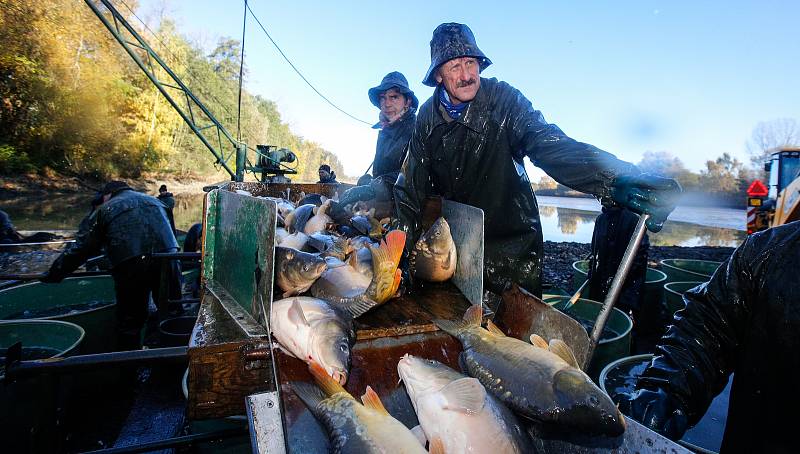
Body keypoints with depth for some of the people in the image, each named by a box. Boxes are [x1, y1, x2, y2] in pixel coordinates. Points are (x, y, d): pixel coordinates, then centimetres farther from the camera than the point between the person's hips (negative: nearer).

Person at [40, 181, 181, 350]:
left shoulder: (105, 210, 18)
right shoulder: (155, 201, 28)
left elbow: (82, 248, 18)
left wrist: (53, 274, 28)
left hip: (130, 267, -3)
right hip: (167, 258, 3)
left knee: (129, 323, 10)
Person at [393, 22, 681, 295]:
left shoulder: (502, 100, -15)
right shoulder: (428, 116, -4)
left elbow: (550, 146, -30)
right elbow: (411, 186, -2)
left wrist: (617, 179, -47)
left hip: (510, 244, -3)